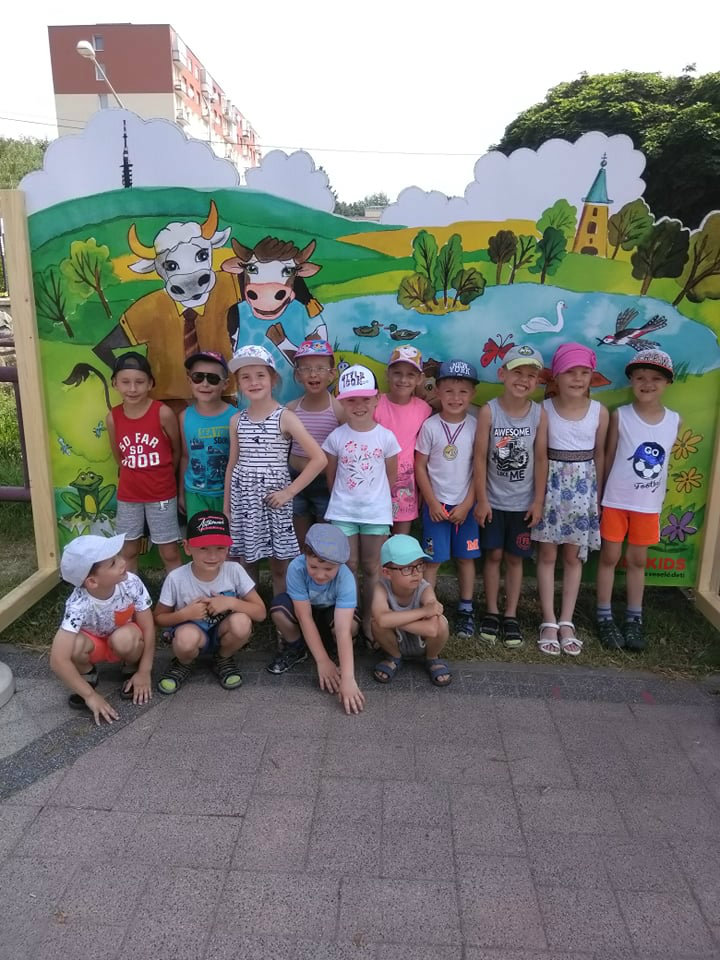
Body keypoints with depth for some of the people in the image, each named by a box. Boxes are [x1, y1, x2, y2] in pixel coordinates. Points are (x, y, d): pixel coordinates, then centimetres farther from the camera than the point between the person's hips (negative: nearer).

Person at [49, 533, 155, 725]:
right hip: (94, 643, 0)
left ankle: (133, 668, 0)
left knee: (124, 639, -34)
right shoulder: (79, 605, -34)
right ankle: (88, 675, 1)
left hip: (126, 641, 0)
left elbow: (148, 628, -19)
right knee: (74, 645, -33)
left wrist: (144, 672, -16)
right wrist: (90, 695, -30)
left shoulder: (131, 583, -30)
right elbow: (58, 660, -35)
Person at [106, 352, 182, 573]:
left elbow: (177, 450, -2)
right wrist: (136, 476, 10)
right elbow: (118, 455, 10)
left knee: (169, 553, 6)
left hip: (162, 494, -3)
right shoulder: (113, 417, -5)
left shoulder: (163, 413, -15)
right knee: (128, 552, 15)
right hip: (128, 495, 3)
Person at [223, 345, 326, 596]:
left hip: (273, 496, -3)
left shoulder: (285, 417, -9)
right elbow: (232, 465, 12)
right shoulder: (236, 420, 4)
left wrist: (289, 491, -13)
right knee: (246, 562, 11)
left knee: (280, 566, 5)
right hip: (243, 497, 4)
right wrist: (226, 506, 12)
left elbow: (319, 459, -13)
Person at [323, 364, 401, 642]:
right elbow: (331, 476, 5)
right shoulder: (336, 437, -5)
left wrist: (377, 501, 9)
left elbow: (391, 477, 4)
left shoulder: (386, 437, -6)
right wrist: (343, 500, 8)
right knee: (348, 568, 7)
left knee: (371, 569, 10)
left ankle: (369, 622, 23)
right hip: (343, 512, 0)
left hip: (376, 513, 0)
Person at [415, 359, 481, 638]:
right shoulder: (430, 426, -7)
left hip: (465, 505, 2)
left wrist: (467, 504, -6)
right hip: (436, 504, -1)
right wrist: (433, 503, -7)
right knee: (433, 559, 1)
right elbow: (420, 467, -3)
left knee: (465, 557, 10)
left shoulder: (475, 426, -3)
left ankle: (466, 609, 23)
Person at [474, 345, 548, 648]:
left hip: (523, 502, 1)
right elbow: (480, 457, -10)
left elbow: (541, 459, -3)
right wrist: (481, 499, -9)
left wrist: (538, 501, -3)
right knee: (493, 555, 9)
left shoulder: (539, 414, -7)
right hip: (493, 500, -1)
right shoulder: (488, 411, -12)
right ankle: (492, 612, 24)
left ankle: (510, 616, 22)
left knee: (515, 558, 11)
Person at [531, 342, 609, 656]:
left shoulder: (599, 412, -2)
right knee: (547, 554, 5)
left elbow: (599, 454, 6)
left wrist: (597, 493, 7)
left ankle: (566, 621, 21)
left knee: (574, 556, 10)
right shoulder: (544, 409, -9)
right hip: (552, 485, -2)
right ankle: (549, 621, 16)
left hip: (583, 487, 2)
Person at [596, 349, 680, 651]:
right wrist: (601, 495, -2)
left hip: (649, 504, 2)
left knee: (638, 560, 14)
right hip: (616, 501, -2)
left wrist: (657, 498, 8)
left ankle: (634, 619, 26)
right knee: (609, 557, 8)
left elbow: (665, 460, 8)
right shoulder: (620, 416, -10)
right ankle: (605, 617, 20)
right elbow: (608, 457, -4)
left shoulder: (675, 420, -2)